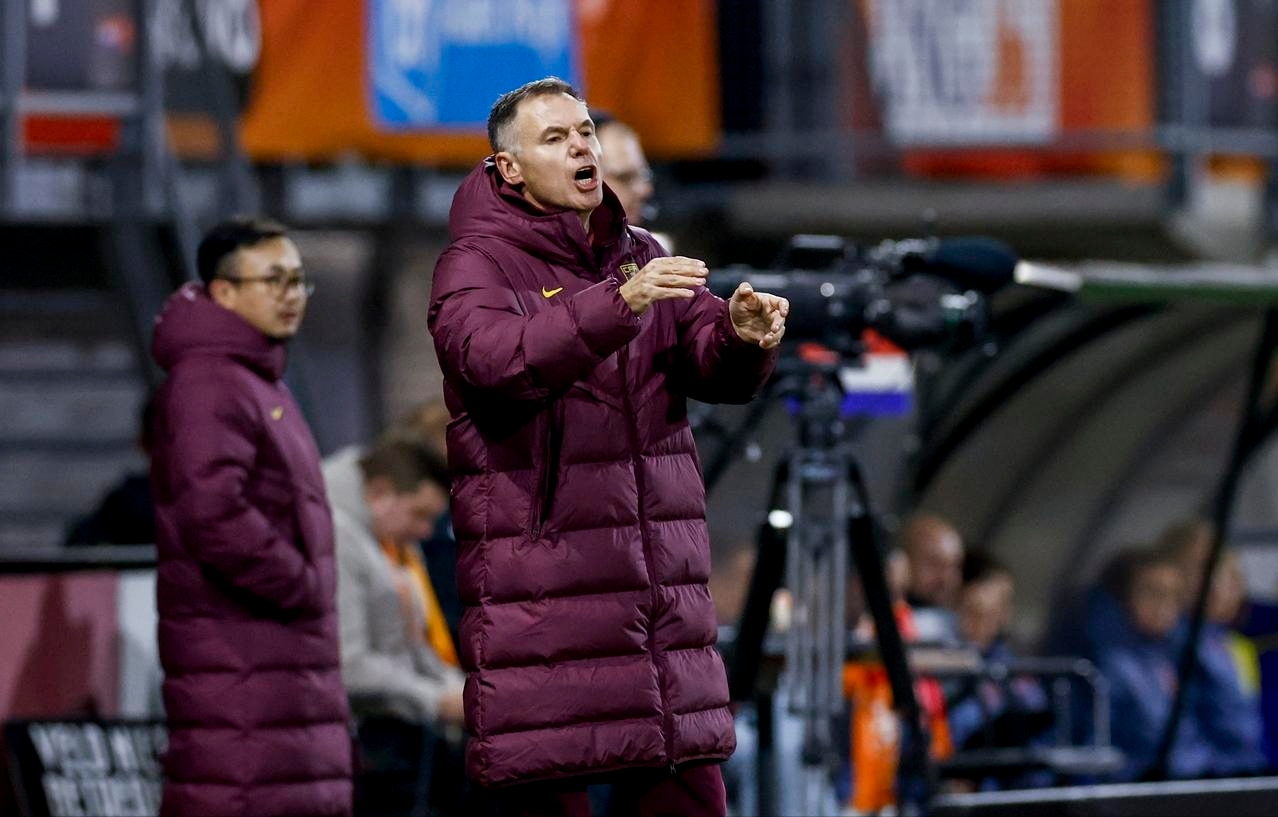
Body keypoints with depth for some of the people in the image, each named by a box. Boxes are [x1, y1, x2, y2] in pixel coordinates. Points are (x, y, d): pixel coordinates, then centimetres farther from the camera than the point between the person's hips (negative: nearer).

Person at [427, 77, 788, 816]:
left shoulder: (640, 257, 17)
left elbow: (714, 367, 6)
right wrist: (619, 304, -34)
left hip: (660, 594, 6)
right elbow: (498, 359, -22)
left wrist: (745, 338, -18)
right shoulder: (477, 266, -1)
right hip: (540, 601, -6)